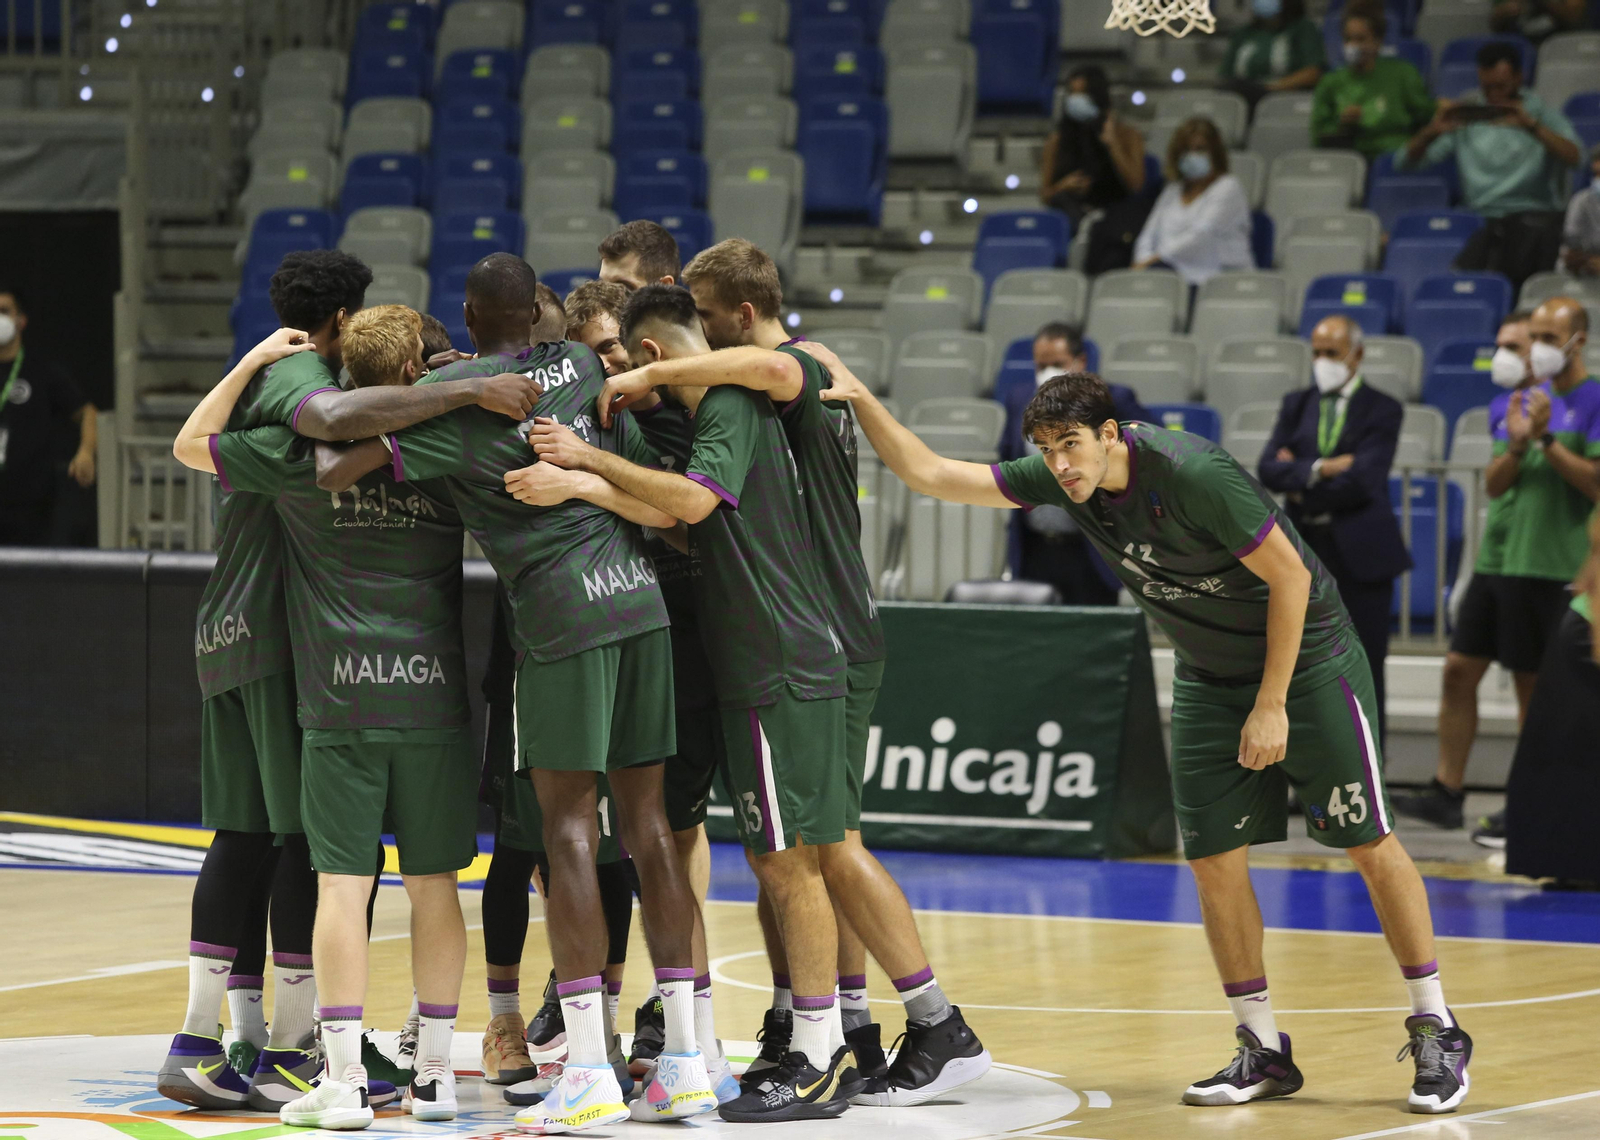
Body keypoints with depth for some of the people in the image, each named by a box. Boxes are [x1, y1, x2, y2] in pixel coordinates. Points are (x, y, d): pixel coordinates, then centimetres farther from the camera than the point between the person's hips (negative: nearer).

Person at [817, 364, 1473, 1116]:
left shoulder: (1195, 476, -29)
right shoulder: (1059, 481, -9)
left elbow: (1290, 578, -22)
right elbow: (929, 474, -6)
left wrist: (1272, 707, -20)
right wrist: (860, 399, -21)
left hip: (1306, 657, -6)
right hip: (1210, 678, 6)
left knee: (1369, 844, -6)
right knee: (1212, 857, -2)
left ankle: (1436, 1033, 4)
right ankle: (1263, 1050, 8)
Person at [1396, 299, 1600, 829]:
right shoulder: (1522, 399, 14)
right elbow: (1493, 485, 10)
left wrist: (1546, 439, -20)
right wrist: (1515, 447, -9)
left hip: (1550, 567, -6)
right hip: (1496, 560, 7)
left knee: (1534, 687, -1)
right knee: (1459, 670, 3)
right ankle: (1446, 792, 7)